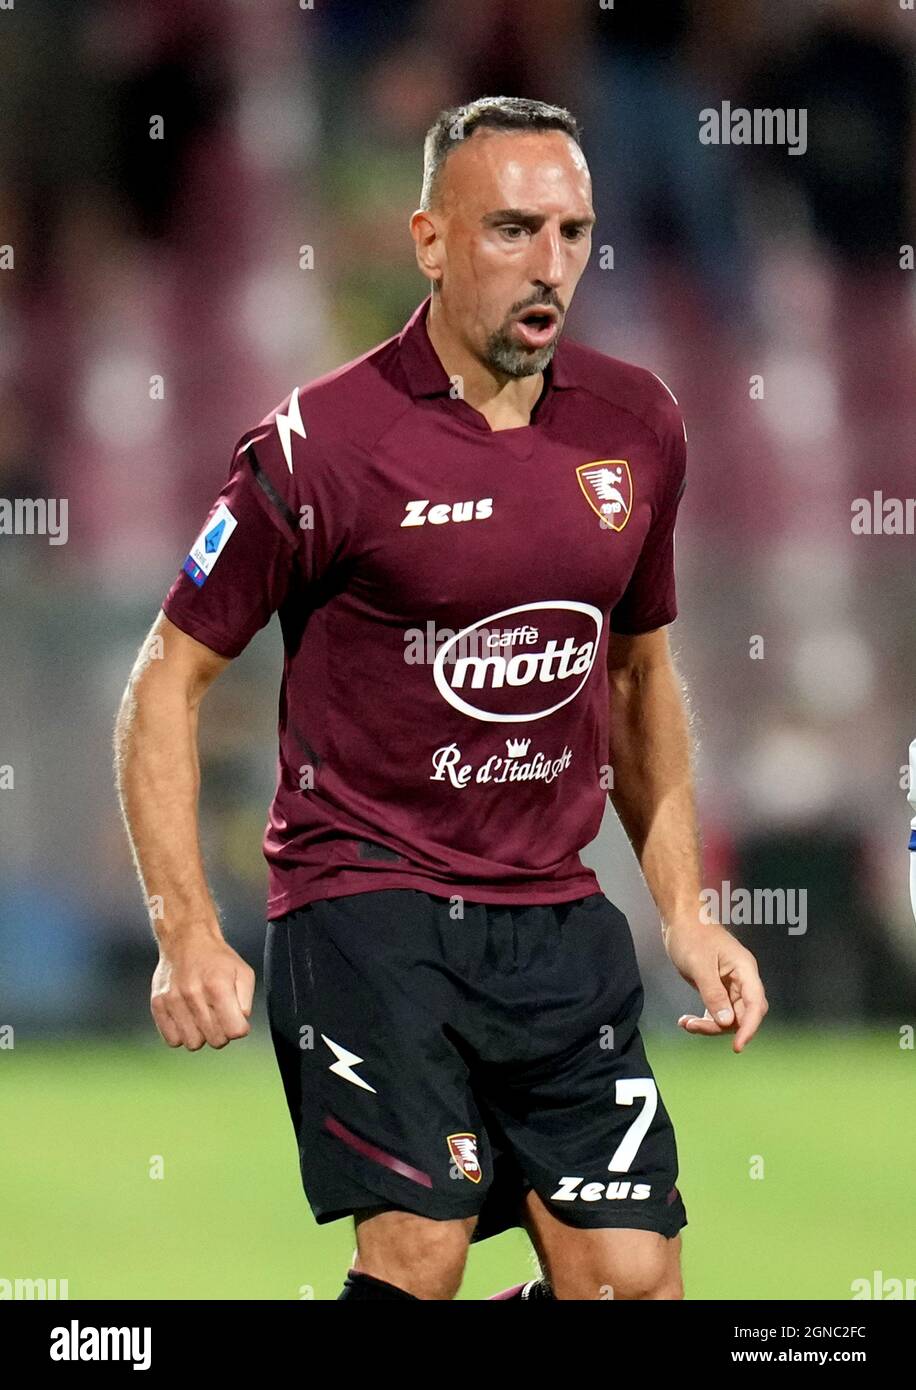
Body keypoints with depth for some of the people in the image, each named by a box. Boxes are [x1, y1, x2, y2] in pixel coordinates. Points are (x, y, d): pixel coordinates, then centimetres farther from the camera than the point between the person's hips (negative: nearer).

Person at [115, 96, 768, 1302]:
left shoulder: (637, 426, 6)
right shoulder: (322, 445, -9)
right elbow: (168, 682, -3)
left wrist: (686, 910, 16)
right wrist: (189, 935, -11)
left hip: (560, 923, 5)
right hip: (366, 900, -5)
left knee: (633, 1281, -2)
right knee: (419, 1252, -20)